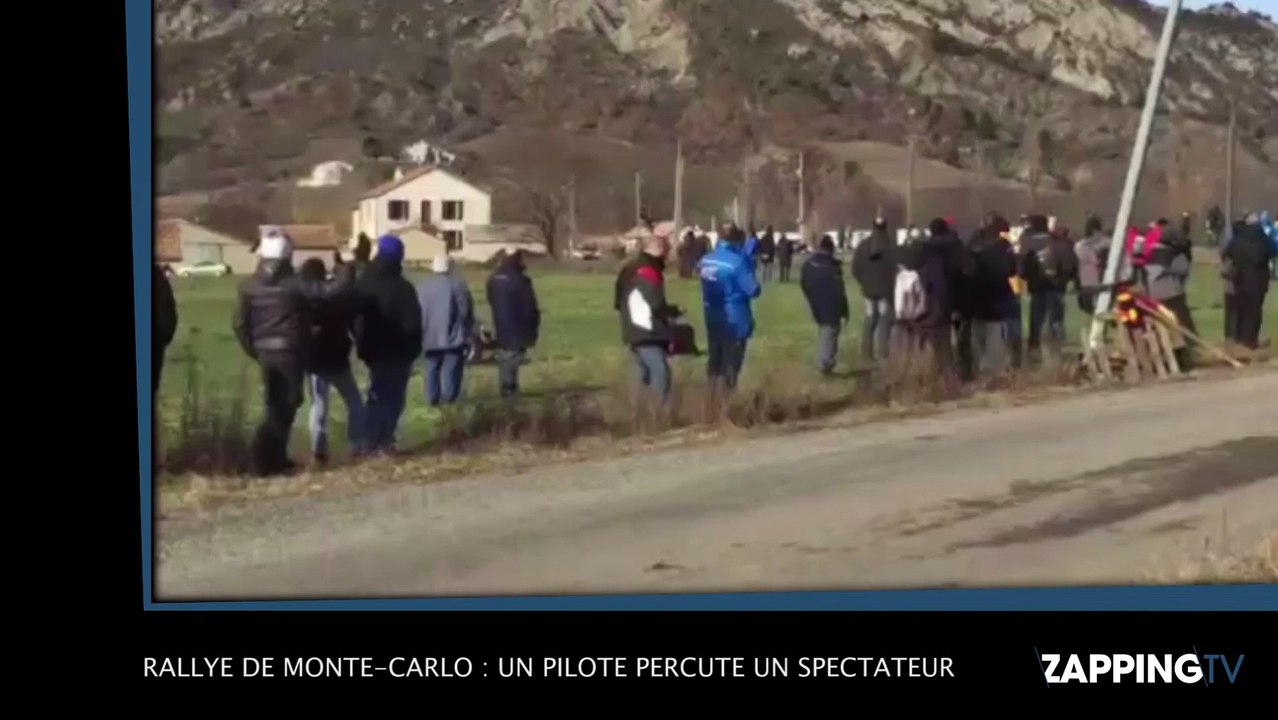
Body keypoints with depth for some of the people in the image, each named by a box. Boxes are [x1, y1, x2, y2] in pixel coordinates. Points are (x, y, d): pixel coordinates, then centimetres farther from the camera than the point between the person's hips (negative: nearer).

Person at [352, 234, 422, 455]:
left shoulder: (363, 284, 2)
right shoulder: (402, 287, -16)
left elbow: (353, 315, 7)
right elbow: (412, 323, -15)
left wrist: (361, 342, 15)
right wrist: (413, 348, -2)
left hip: (372, 349, 5)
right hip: (397, 351, -5)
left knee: (378, 393, 17)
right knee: (393, 395, 2)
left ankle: (371, 440, 14)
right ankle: (384, 441, -4)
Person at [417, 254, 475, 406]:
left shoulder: (422, 286, 5)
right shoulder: (458, 284, -6)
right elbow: (466, 311, -6)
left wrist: (421, 333, 16)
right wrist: (469, 333, 3)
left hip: (430, 337, 3)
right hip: (453, 336, -3)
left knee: (432, 369, 13)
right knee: (451, 369, 0)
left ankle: (433, 398, 13)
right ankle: (449, 398, -6)